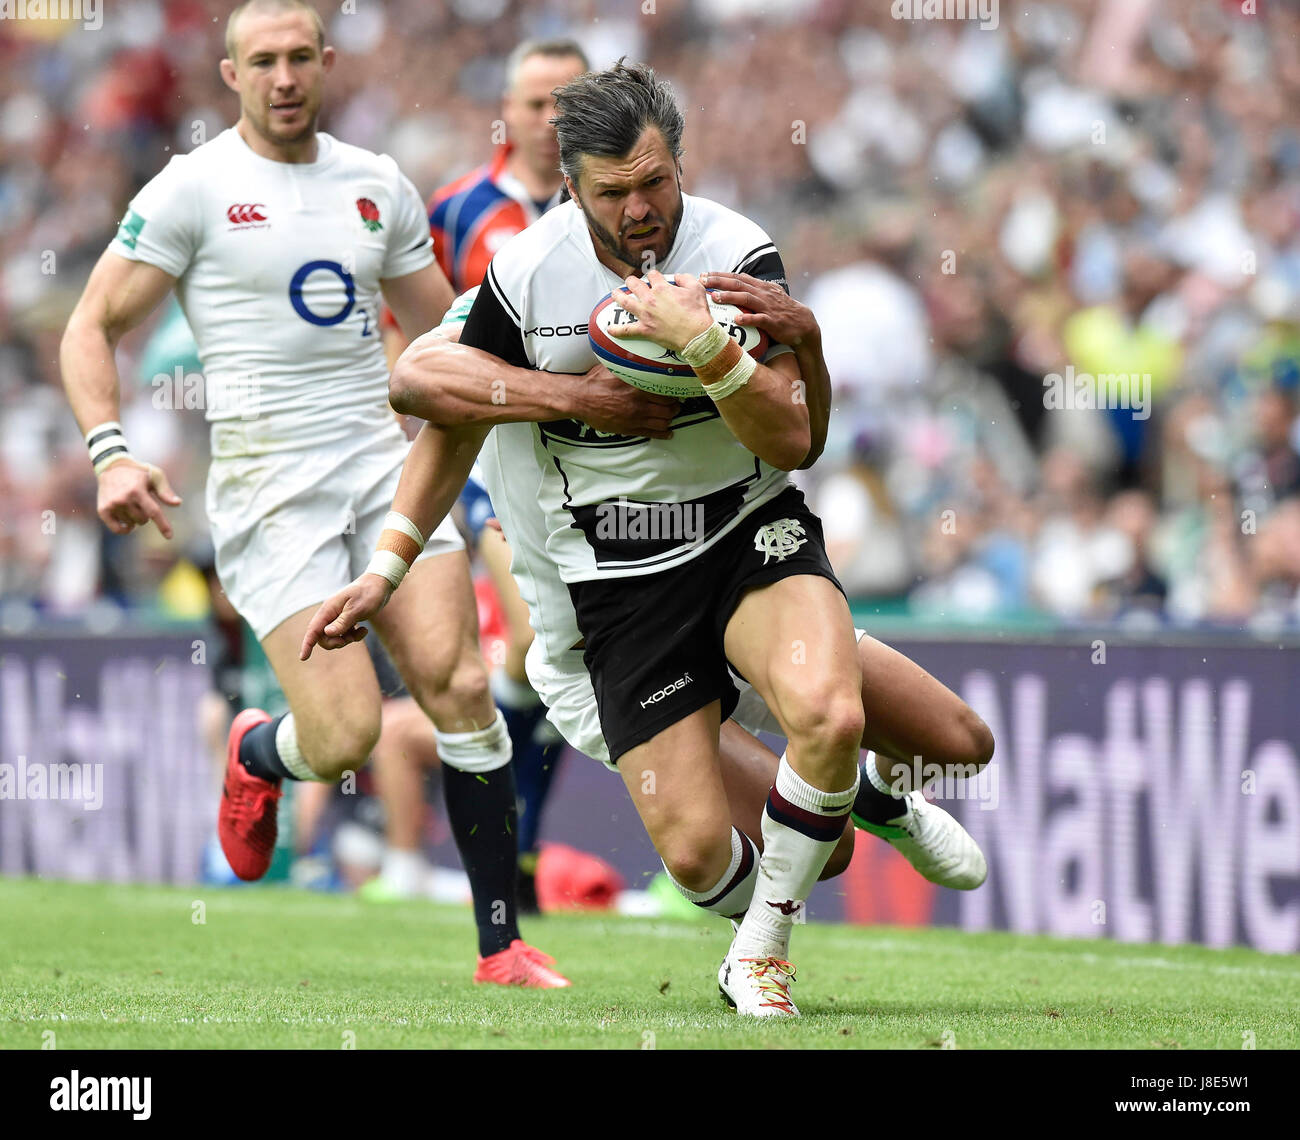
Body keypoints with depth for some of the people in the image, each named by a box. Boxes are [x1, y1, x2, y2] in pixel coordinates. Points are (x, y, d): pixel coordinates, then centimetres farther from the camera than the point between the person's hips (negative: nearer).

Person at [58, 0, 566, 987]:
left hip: (383, 463, 4)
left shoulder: (379, 186, 13)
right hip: (269, 487, -4)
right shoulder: (192, 190, -2)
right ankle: (258, 755, 25)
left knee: (459, 687, -12)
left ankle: (502, 943, -3)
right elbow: (93, 326, 0)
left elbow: (447, 332, 25)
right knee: (346, 735, -14)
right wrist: (112, 455, -14)